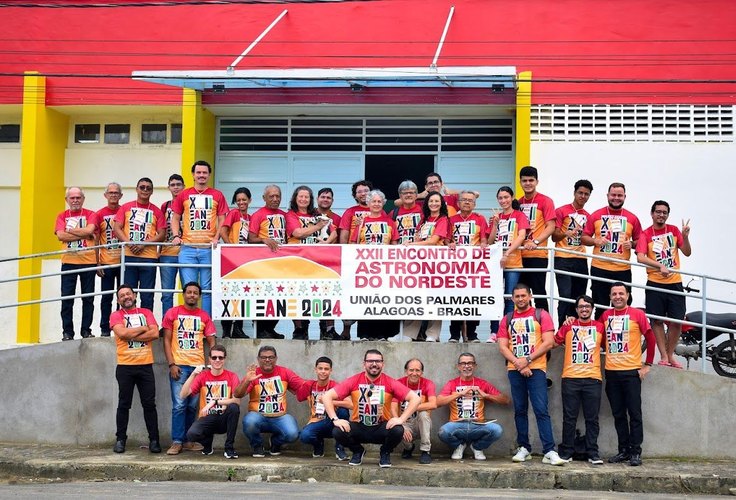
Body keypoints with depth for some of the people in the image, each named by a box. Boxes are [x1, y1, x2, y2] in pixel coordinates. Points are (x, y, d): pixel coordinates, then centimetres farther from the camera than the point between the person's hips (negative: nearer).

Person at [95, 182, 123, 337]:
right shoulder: (99, 214, 4)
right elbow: (95, 241, 5)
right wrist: (97, 263, -1)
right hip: (106, 263, 0)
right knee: (106, 297, 3)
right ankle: (105, 329, 8)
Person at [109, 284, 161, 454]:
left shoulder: (146, 312, 11)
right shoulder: (116, 315, 4)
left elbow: (155, 333, -3)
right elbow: (121, 333, -15)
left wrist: (131, 335, -9)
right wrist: (143, 328, -4)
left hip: (146, 365, 2)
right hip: (125, 366, -1)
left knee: (149, 404, 2)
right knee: (124, 404, 4)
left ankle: (154, 440, 6)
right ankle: (120, 439, 11)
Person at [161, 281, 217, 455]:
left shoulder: (204, 316, 10)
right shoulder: (172, 313, 4)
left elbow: (211, 342, 11)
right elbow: (167, 340, 2)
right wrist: (171, 364, -7)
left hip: (198, 366, 3)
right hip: (179, 365, -2)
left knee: (192, 406, 5)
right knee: (179, 405, -6)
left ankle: (187, 440, 13)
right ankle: (177, 441, -1)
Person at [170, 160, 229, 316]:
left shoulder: (217, 196, 9)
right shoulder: (183, 195, 11)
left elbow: (222, 220, 8)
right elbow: (175, 218, 14)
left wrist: (216, 238, -7)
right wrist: (177, 236, -1)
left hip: (209, 249, 0)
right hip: (187, 248, 1)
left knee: (207, 289, 2)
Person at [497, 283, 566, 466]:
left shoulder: (541, 315, 4)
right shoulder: (507, 319, 13)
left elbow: (548, 342, -5)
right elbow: (502, 347, 5)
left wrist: (527, 360, -10)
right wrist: (518, 363, -10)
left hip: (536, 369, -3)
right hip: (514, 370, 3)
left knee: (541, 410, -10)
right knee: (520, 410, 6)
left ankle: (549, 452, -14)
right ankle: (523, 448, 12)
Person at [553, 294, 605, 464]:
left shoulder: (599, 327, 10)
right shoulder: (569, 325, 8)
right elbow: (556, 341, -3)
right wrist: (565, 325, -12)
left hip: (593, 378, 1)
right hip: (570, 378, -1)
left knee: (592, 418, 3)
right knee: (569, 418, 3)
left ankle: (593, 453, 8)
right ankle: (566, 452, 10)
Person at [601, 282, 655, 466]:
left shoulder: (637, 314, -2)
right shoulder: (605, 316, 8)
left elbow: (650, 338, 0)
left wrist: (647, 364, -3)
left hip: (632, 371, -4)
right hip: (611, 372, 4)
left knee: (634, 413, -2)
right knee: (618, 414, 8)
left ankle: (636, 452, 0)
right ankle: (623, 450, 15)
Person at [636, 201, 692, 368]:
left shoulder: (674, 230, 8)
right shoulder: (646, 234, -2)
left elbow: (687, 253, 8)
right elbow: (640, 257, -15)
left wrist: (685, 236, -11)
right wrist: (660, 266, -28)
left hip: (675, 282, 3)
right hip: (655, 283, -2)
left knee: (677, 321, 1)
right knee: (657, 320, 0)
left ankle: (670, 356, 15)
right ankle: (663, 356, 8)